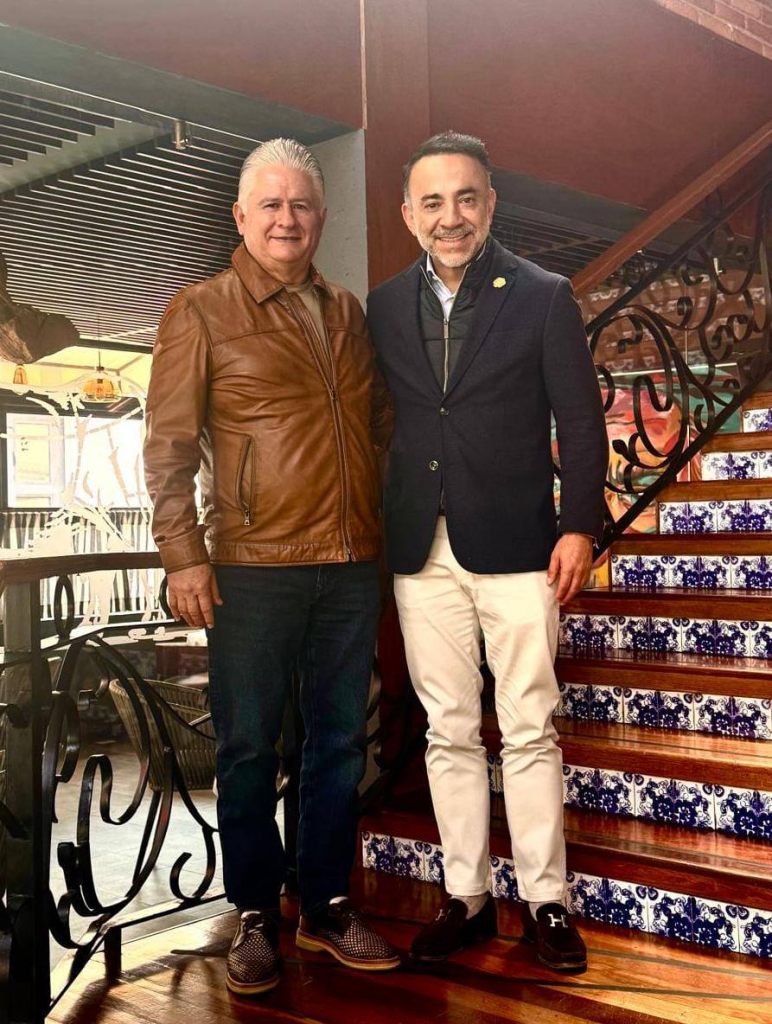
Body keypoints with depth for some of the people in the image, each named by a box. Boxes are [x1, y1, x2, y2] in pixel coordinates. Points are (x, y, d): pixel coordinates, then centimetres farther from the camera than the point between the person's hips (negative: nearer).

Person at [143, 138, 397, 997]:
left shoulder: (349, 313, 16)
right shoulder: (202, 311, 2)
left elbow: (383, 422, 22)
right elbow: (168, 444, -2)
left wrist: (394, 528, 12)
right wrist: (184, 555, -10)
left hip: (350, 566, 5)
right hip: (253, 568, -4)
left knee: (339, 741, 11)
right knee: (248, 746, 4)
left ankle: (326, 907, 25)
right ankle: (255, 917, 20)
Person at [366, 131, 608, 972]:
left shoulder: (543, 297, 0)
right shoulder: (384, 306, 9)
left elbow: (581, 422, 0)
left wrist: (579, 525, -8)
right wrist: (378, 533, 5)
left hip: (515, 546, -3)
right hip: (421, 551, 3)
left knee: (530, 732, 3)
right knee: (449, 732, 10)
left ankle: (545, 901, 17)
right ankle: (466, 898, 22)